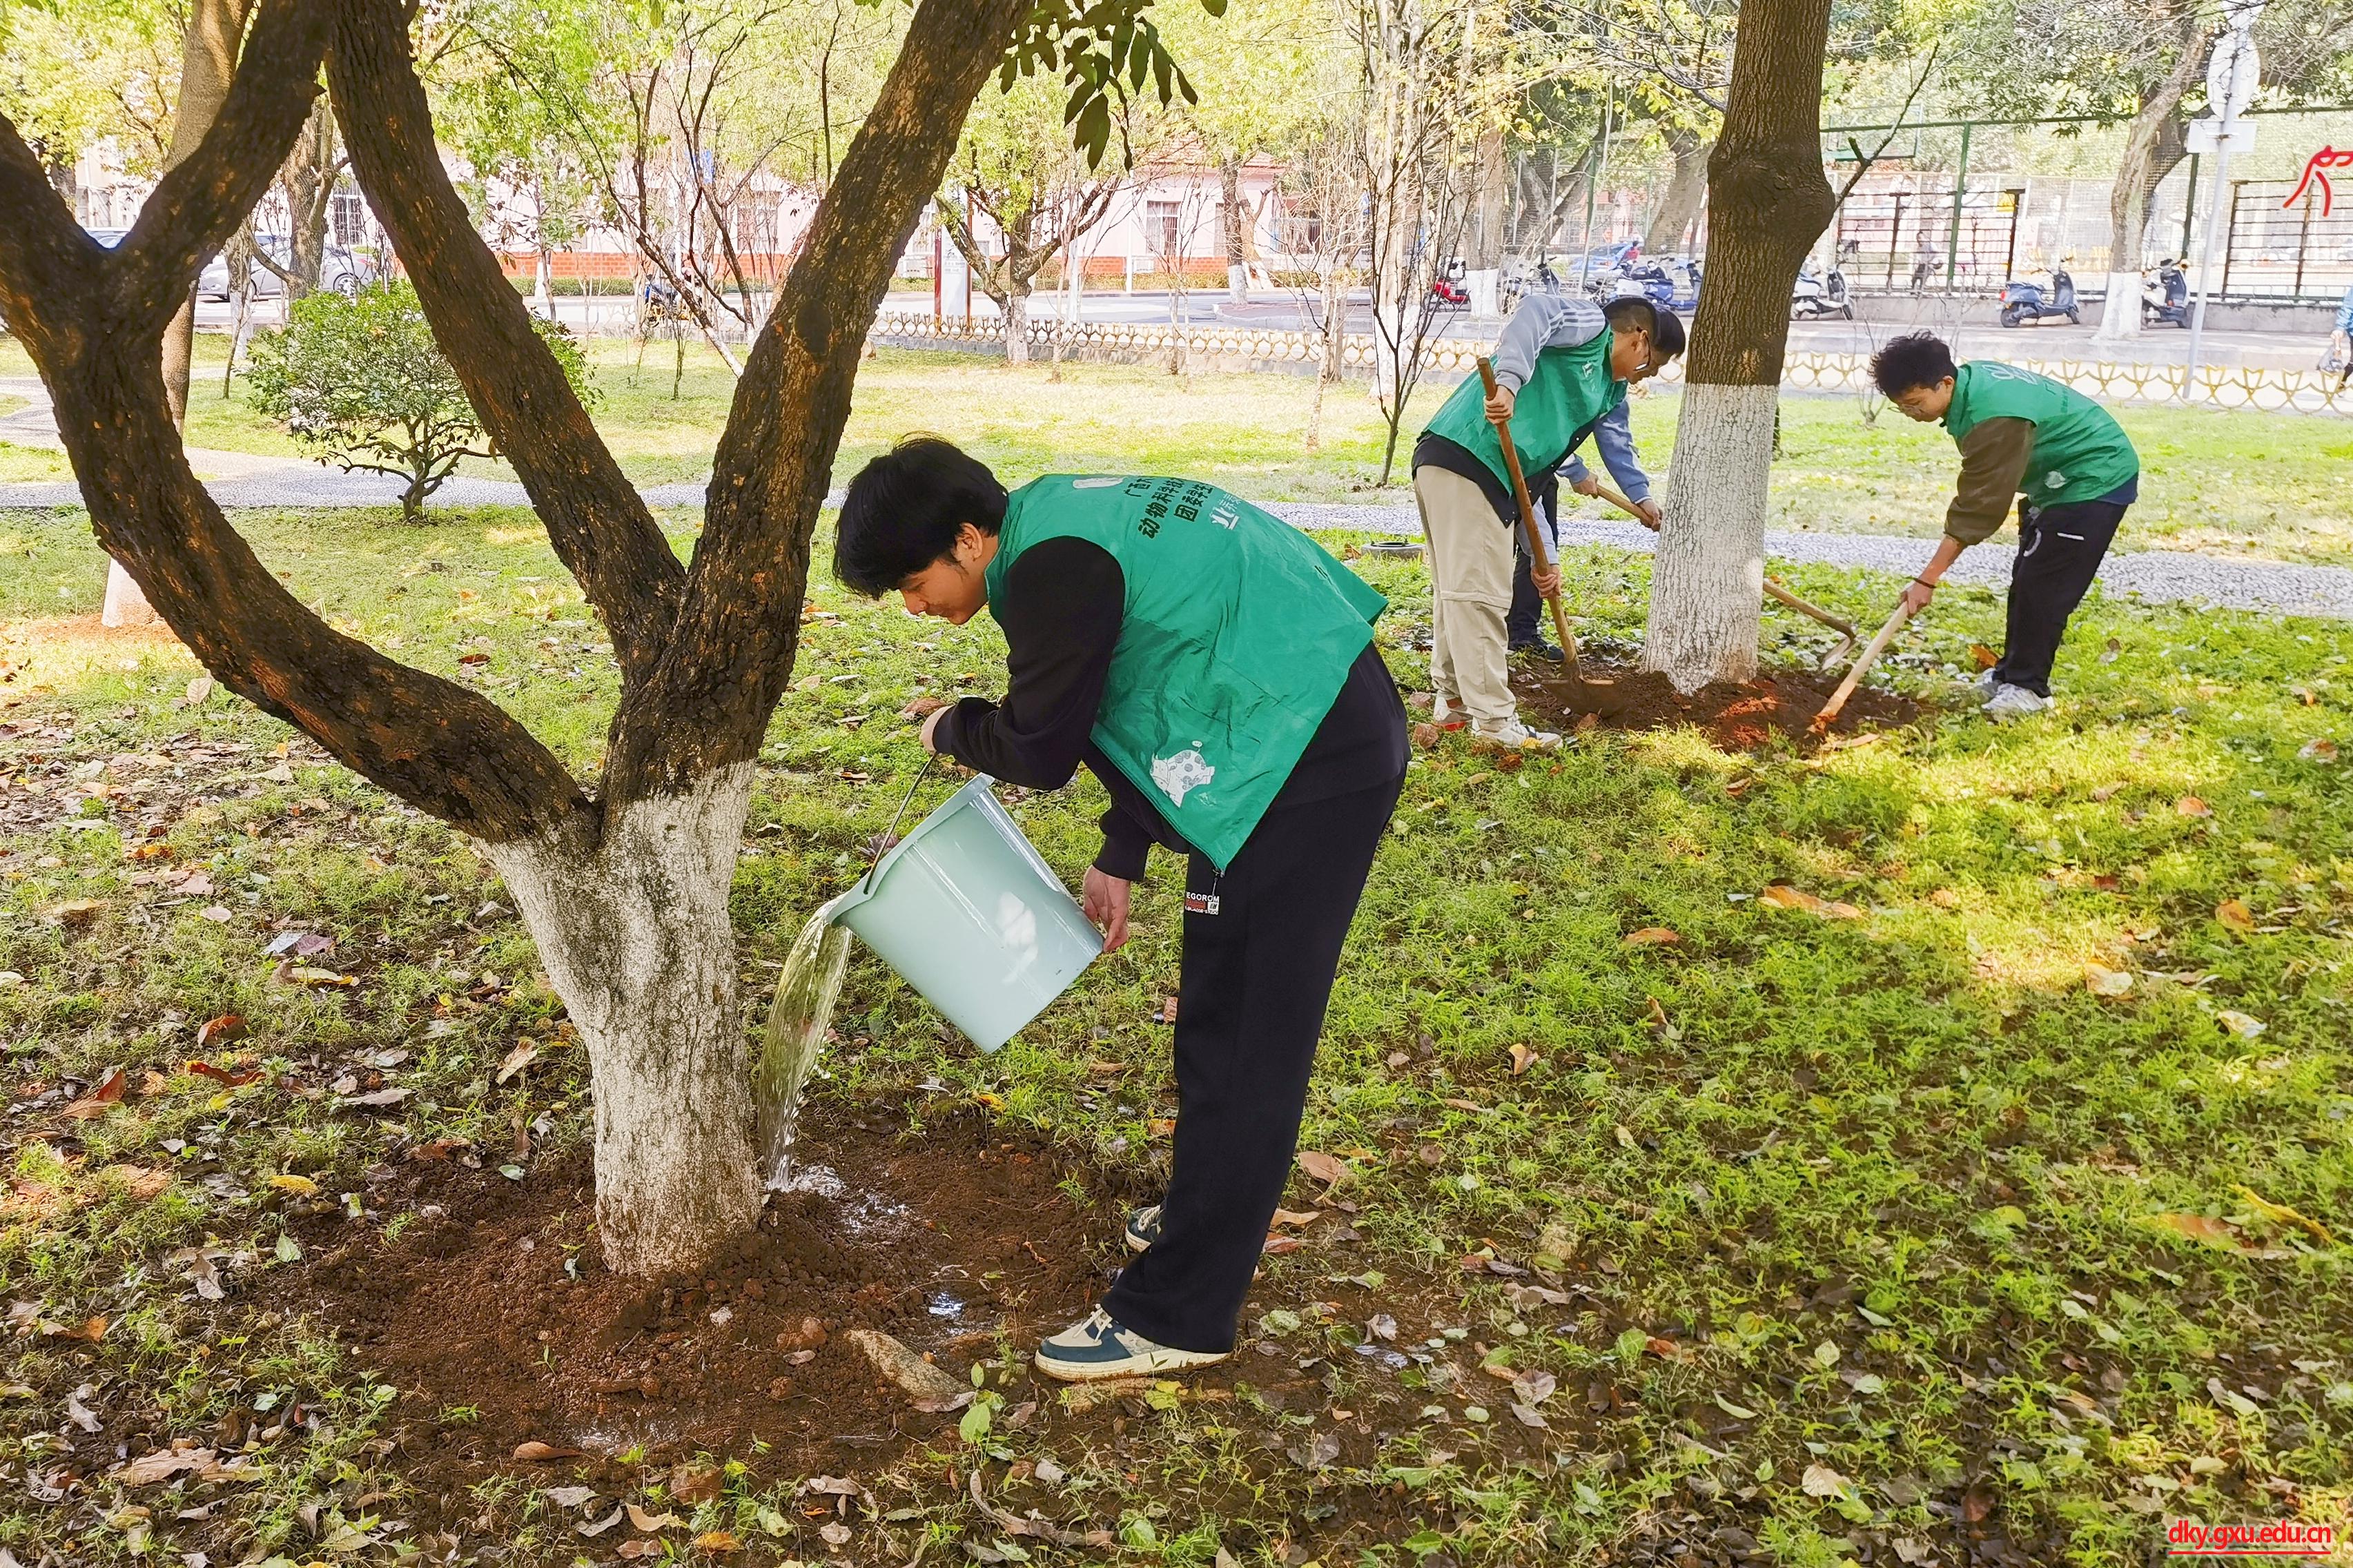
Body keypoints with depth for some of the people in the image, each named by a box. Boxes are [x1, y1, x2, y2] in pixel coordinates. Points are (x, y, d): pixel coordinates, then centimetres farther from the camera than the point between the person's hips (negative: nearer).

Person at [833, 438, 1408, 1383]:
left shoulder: (1053, 565, -19)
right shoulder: (1065, 520, 13)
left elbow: (1039, 749, -11)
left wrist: (949, 731, 10)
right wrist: (1119, 860, 19)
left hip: (1309, 771, -10)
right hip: (1330, 740, 10)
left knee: (1240, 1042, -4)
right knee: (1220, 1017, 20)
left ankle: (1177, 1315, 5)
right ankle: (1206, 1216, 38)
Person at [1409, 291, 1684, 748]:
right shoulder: (1591, 324, 5)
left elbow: (1531, 476, 24)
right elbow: (1536, 312, -17)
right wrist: (1508, 381, -31)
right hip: (1466, 457, -10)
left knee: (1457, 590, 19)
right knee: (1480, 594, -6)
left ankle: (1452, 699, 32)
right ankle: (1495, 721, -2)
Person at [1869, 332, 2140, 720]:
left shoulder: (1995, 418, -33)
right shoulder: (1971, 379, -5)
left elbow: (1979, 507, -31)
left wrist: (1928, 579, -30)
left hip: (2096, 483, -10)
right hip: (2059, 481, 10)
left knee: (2042, 585, -10)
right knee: (2026, 581, 14)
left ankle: (2027, 687, -2)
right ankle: (2011, 673, 23)